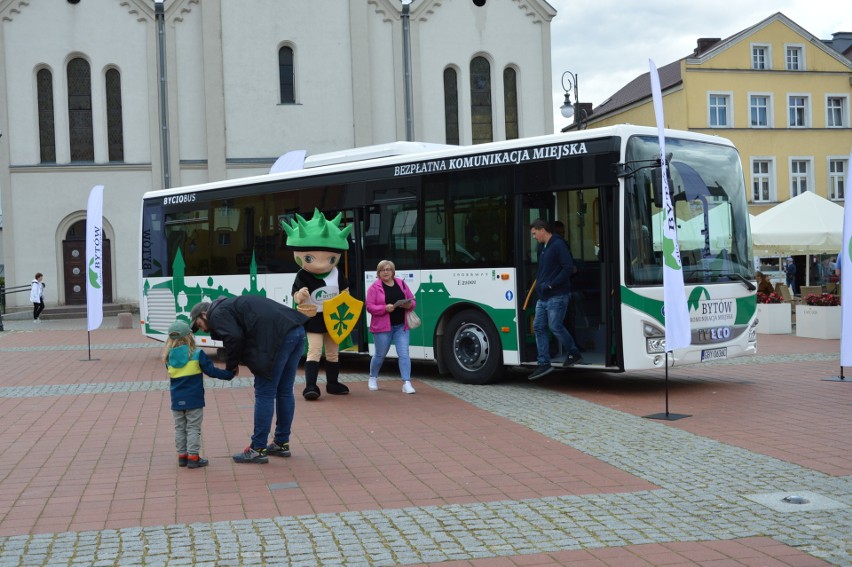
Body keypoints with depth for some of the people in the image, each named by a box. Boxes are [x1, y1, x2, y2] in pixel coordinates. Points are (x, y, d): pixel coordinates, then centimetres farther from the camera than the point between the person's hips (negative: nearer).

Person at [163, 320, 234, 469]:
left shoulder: (169, 358, -1)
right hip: (194, 400, -3)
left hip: (177, 401, 4)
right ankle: (193, 457, 3)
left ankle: (182, 456, 18)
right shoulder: (197, 354, -11)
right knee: (193, 428, 3)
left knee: (179, 429, 14)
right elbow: (211, 371, -9)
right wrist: (229, 374, 3)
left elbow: (171, 374, 12)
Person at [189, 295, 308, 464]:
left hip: (279, 336, -9)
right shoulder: (231, 305, 32)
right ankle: (281, 443, 26)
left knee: (264, 394, -1)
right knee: (284, 392, 17)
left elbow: (234, 337, -13)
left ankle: (258, 450, 4)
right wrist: (234, 363, 17)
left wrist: (231, 365, 2)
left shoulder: (217, 314, 4)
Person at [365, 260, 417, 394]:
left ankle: (406, 383, -8)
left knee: (404, 354, -7)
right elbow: (369, 307, -9)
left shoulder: (401, 283, 8)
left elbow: (413, 300, 13)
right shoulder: (374, 287, -4)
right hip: (383, 327, -3)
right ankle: (373, 378, 34)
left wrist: (409, 305, -11)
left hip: (401, 326, 3)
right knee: (380, 355, 10)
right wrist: (385, 308, -23)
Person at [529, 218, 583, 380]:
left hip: (557, 296, -10)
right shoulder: (545, 248, 17)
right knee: (538, 327, 4)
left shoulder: (558, 245, -12)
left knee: (555, 326, -7)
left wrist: (551, 285, -19)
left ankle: (574, 353, 14)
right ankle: (544, 364, 5)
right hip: (544, 297, 10)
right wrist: (540, 284, 9)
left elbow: (569, 267, -19)